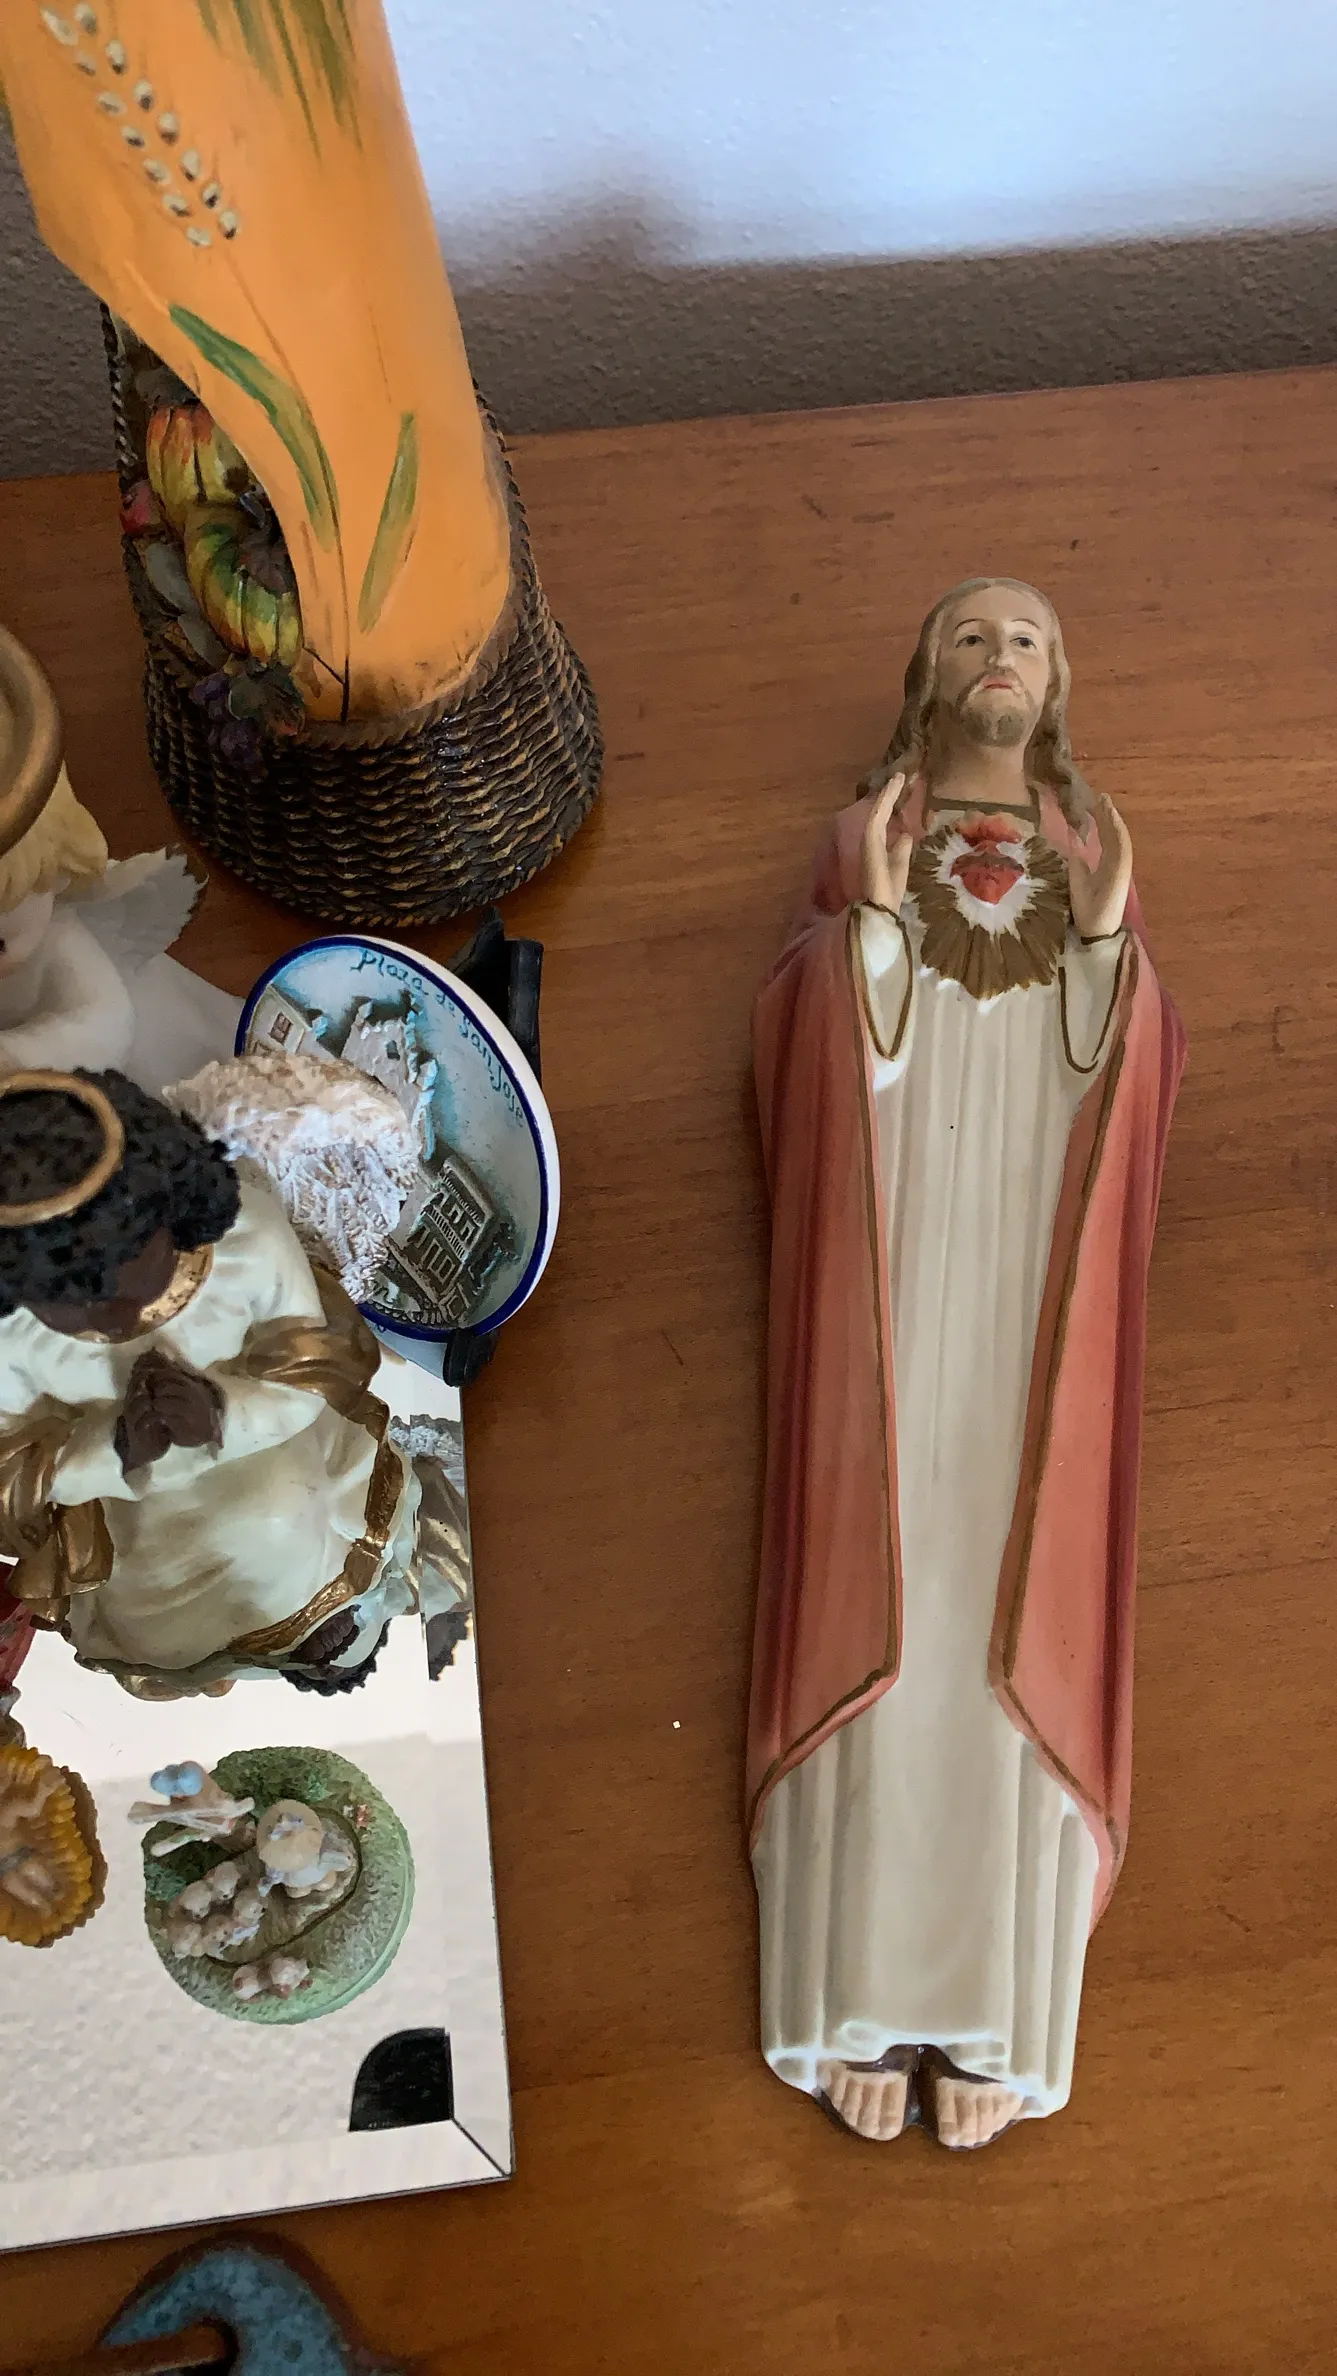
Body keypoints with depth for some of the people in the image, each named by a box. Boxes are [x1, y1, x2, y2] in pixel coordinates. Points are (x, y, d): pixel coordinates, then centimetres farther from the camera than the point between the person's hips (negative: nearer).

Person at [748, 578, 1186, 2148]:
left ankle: (987, 2012, 1)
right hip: (895, 1256, -1)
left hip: (1033, 1274, 2)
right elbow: (839, 1074, 2)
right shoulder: (861, 848, 15)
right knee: (883, 1594, -8)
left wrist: (1107, 933, -4)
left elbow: (1117, 1093, 8)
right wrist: (876, 914, -9)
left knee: (1021, 1619, -5)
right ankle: (870, 1998, -2)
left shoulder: (1096, 851, 20)